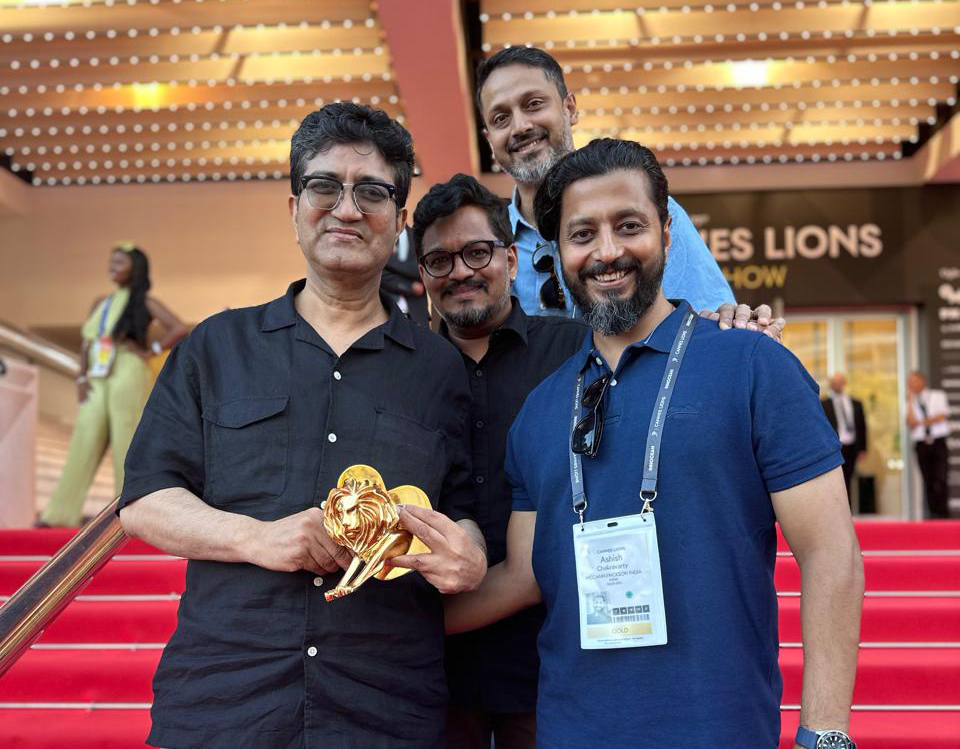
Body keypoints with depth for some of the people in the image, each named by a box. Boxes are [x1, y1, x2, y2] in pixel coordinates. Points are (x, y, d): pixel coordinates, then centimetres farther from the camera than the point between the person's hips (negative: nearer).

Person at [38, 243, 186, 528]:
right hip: (97, 380, 5)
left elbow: (179, 328, -8)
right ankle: (60, 513, -1)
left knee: (125, 443, -6)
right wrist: (82, 378, 6)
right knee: (84, 442, 0)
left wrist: (150, 351, -7)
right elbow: (87, 342, 17)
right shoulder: (101, 303, 20)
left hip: (128, 376, -5)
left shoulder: (144, 302, 3)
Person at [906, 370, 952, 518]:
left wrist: (921, 422, -3)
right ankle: (934, 515, 2)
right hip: (921, 444, 2)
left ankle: (943, 514, -8)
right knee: (928, 482, -1)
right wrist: (911, 401, -4)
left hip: (938, 443, -2)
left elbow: (942, 416, -5)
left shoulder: (938, 396, 7)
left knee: (940, 480, -12)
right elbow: (911, 423, -6)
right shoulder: (910, 402, 10)